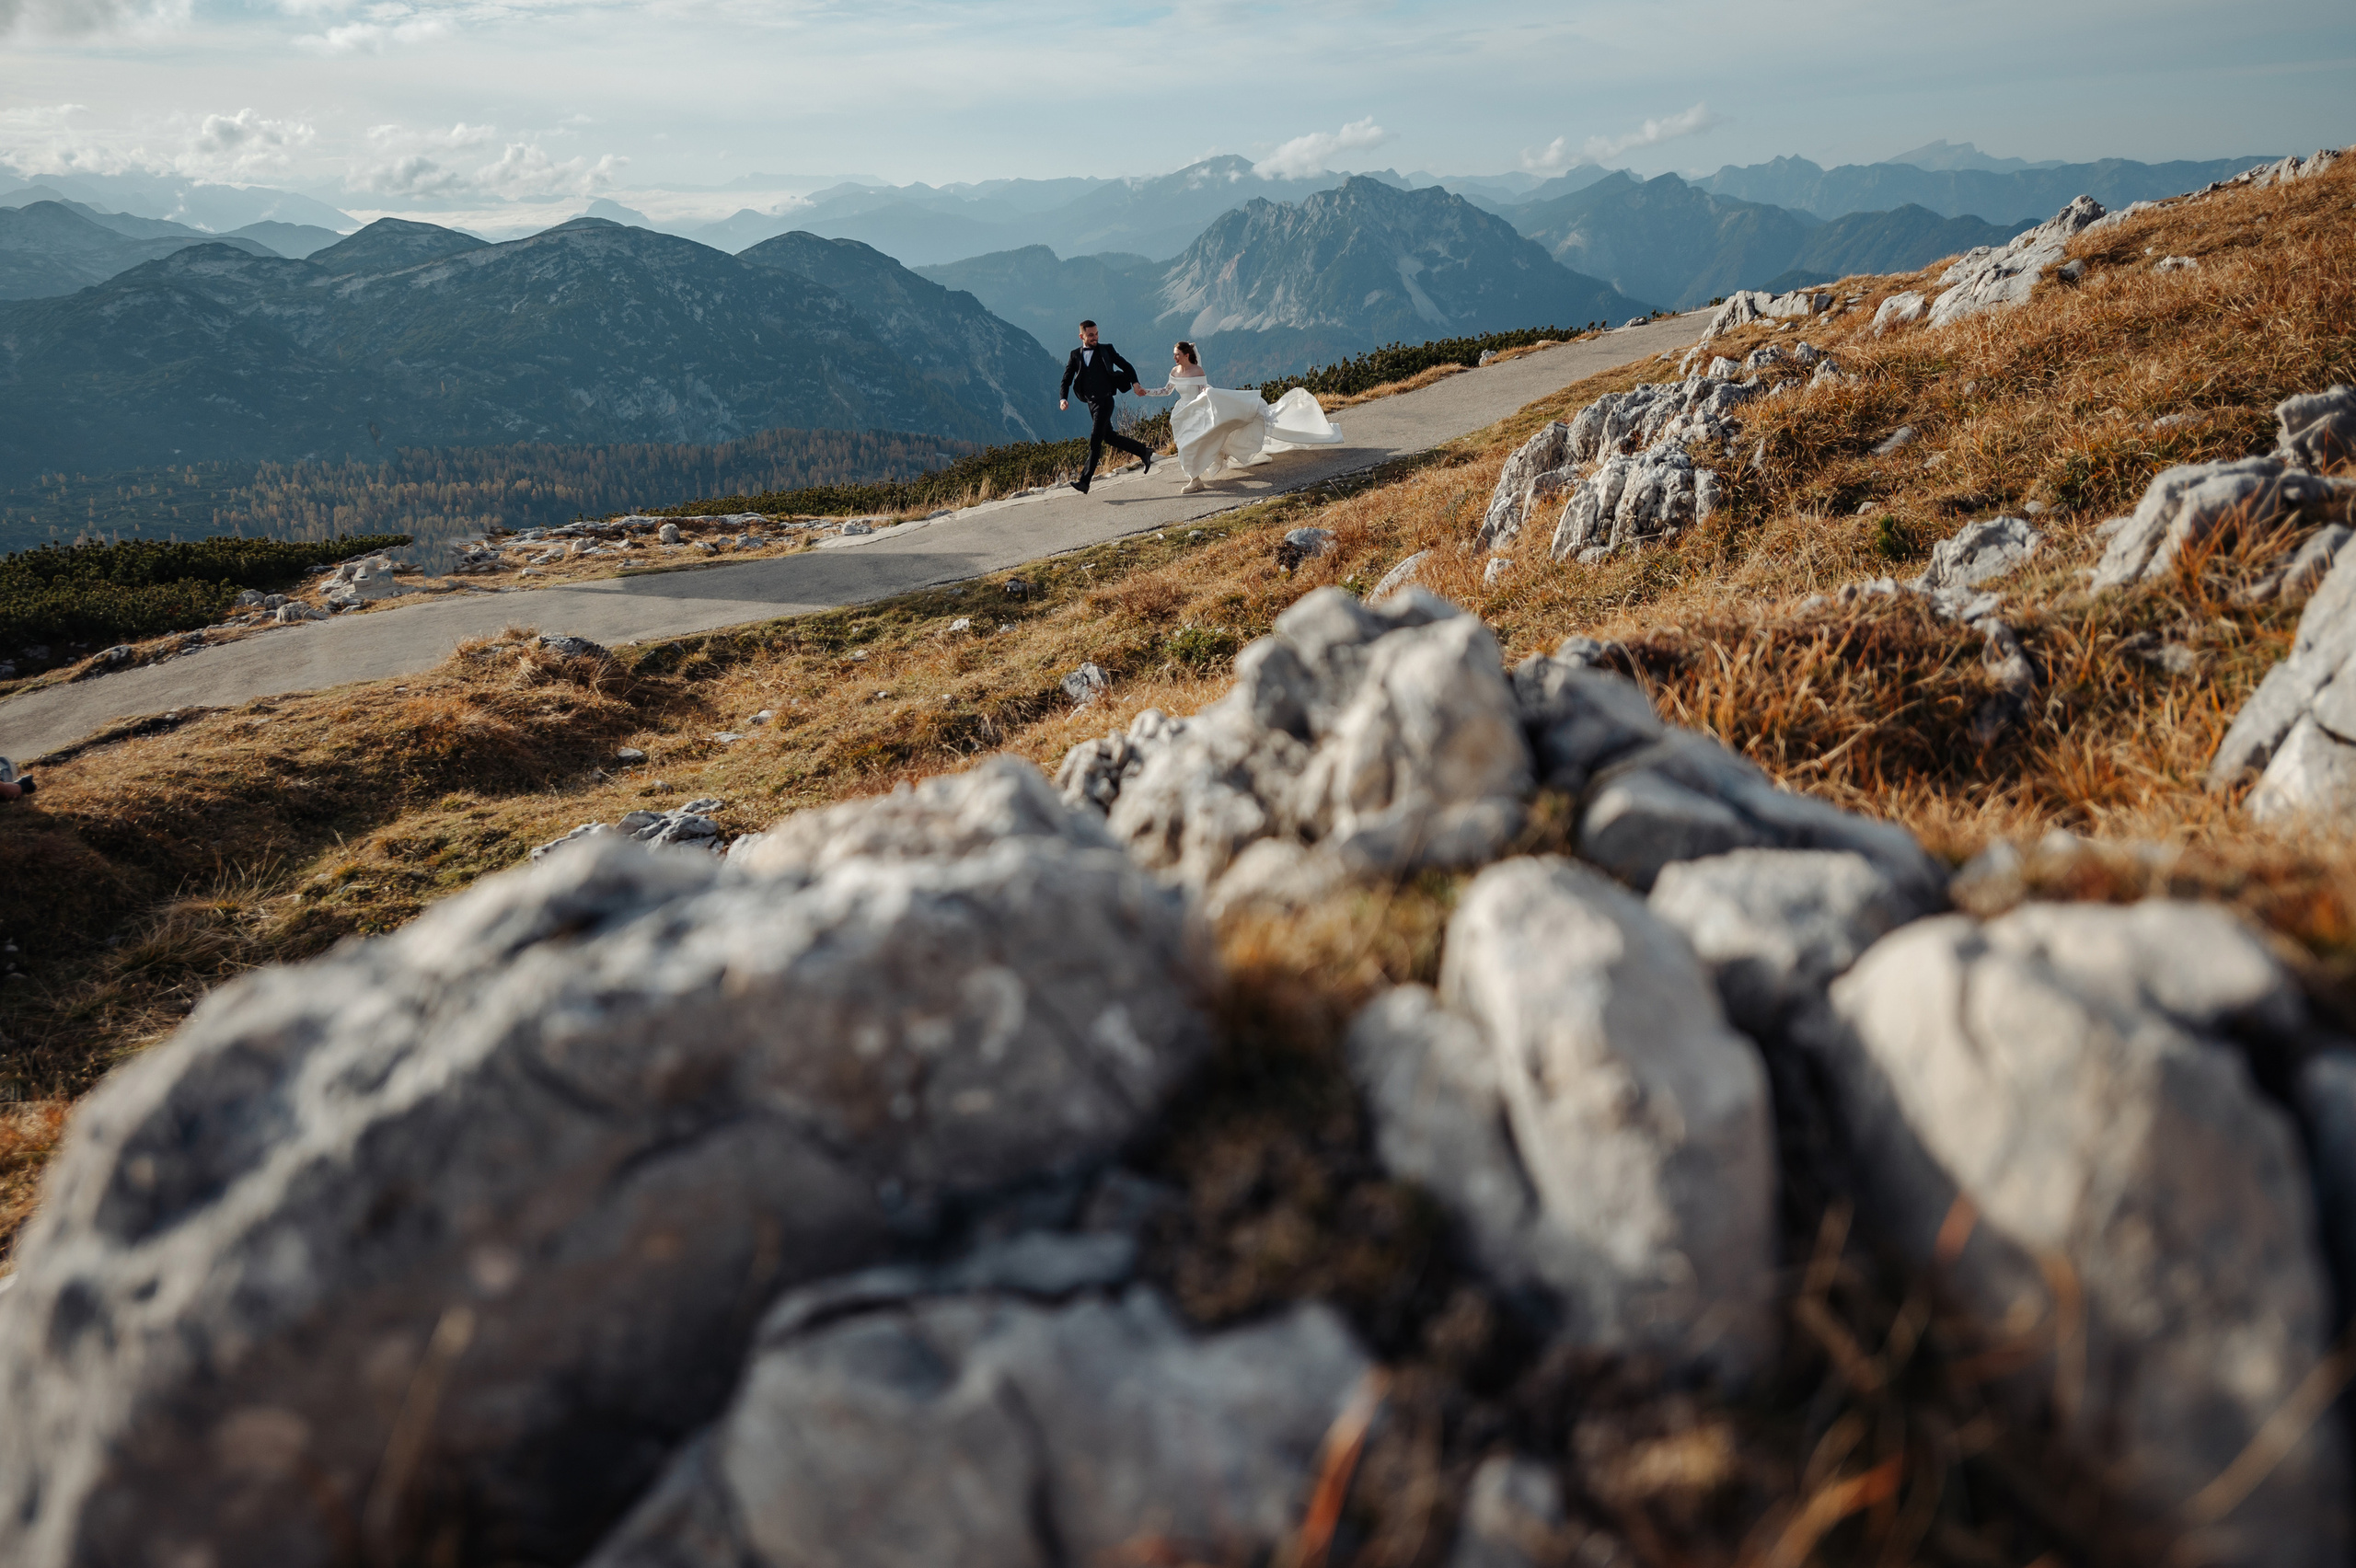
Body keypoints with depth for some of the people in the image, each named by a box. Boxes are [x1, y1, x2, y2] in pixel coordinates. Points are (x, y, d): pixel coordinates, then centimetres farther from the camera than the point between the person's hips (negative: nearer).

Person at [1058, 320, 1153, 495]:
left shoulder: (1106, 349, 4)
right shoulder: (1075, 355, 10)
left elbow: (1125, 366, 9)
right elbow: (1066, 379, 8)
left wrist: (1134, 382, -7)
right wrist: (1063, 398, -8)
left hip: (1105, 400, -5)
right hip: (1091, 402, 5)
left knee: (1096, 438, -11)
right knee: (1109, 436, 13)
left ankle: (1085, 480, -14)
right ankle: (1144, 451, 29)